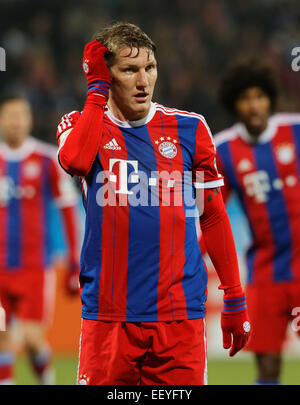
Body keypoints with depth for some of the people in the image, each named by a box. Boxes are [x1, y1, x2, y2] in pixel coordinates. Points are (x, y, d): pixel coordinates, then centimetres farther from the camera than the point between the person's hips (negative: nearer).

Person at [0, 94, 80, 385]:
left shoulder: (47, 160, -1)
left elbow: (68, 210, 2)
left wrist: (74, 264, -1)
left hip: (35, 266, -2)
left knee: (32, 337, -9)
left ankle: (46, 378, 19)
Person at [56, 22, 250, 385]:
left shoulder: (189, 129, 8)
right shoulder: (81, 125, 7)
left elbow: (213, 216, 13)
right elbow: (75, 160, -18)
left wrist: (235, 298, 11)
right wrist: (96, 88, -8)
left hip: (179, 311, 1)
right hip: (108, 311, -1)